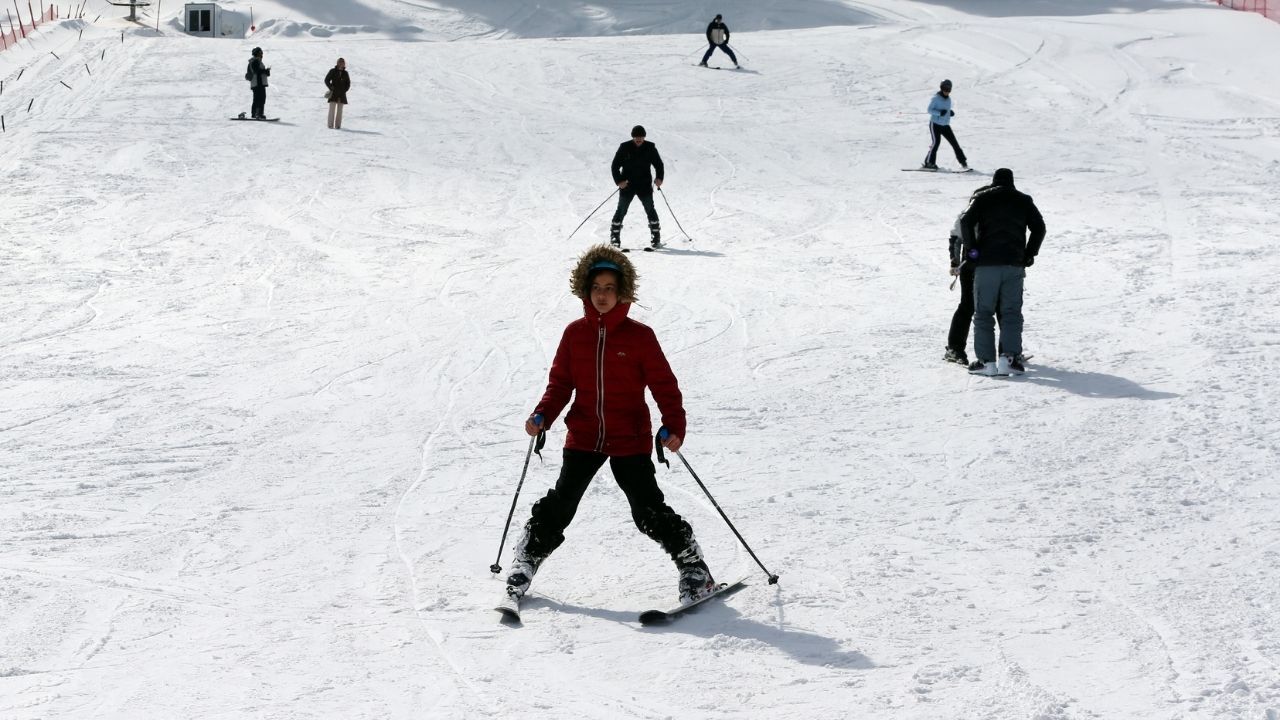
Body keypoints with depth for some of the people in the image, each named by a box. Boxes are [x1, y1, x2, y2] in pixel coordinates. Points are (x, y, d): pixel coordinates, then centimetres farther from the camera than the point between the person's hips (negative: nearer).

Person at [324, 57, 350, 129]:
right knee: (332, 109, -6)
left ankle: (338, 125, 4)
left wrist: (344, 90, 1)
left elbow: (348, 83, 14)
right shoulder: (333, 71, -2)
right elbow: (326, 80, 1)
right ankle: (331, 125, -4)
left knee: (339, 110, 2)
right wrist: (331, 88, -7)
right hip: (333, 93, -3)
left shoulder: (345, 73, 6)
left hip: (341, 94, 3)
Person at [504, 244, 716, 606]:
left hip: (630, 440, -2)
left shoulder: (639, 336, -5)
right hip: (583, 437, 3)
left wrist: (673, 426, -17)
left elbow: (664, 385, -4)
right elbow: (560, 383, 9)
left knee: (649, 511, -3)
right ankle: (525, 563, 17)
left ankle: (693, 567, 10)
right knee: (559, 504, 2)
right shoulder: (575, 333, 3)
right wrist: (542, 416, -7)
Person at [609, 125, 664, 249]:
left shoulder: (650, 148, 2)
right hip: (627, 185, -1)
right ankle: (614, 238, 9)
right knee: (621, 211, 0)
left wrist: (659, 178, -6)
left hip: (644, 185, 1)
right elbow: (615, 166, -1)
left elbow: (658, 164, 11)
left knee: (650, 209, -7)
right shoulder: (625, 148, -3)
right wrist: (619, 181, -15)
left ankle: (656, 238, -1)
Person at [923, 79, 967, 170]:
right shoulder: (935, 98, -8)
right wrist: (939, 112, -27)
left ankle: (963, 162, 7)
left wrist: (950, 112, 2)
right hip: (935, 124, -6)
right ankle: (929, 163, -11)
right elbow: (930, 110, -12)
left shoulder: (948, 99, 12)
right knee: (935, 142, -18)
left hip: (945, 125, 6)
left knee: (954, 143, 2)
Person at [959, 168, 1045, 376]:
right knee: (1011, 312, 4)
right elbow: (1039, 227, 4)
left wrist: (971, 250, -2)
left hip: (986, 264, -1)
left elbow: (966, 221, -8)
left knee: (983, 312, 3)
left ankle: (986, 360, -4)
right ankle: (1009, 357, -10)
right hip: (1014, 265, 1)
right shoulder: (1024, 201, 12)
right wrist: (1029, 255, 9)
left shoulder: (982, 199, 7)